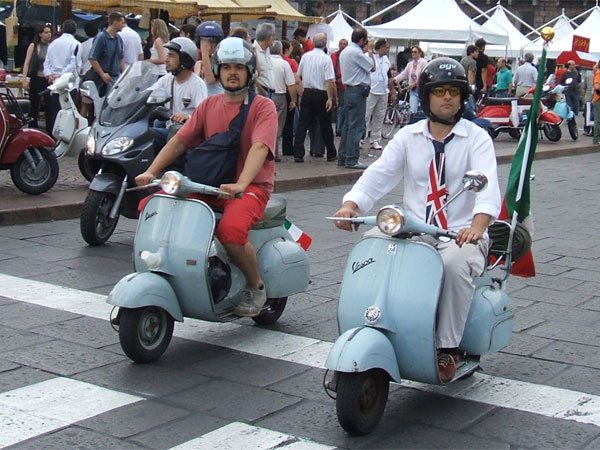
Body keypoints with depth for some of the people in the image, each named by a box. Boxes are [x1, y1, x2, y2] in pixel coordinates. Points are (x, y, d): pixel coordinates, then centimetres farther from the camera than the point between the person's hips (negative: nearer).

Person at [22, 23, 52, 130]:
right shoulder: (33, 46, 2)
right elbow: (26, 63, 0)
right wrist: (24, 79, -8)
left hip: (49, 80, 1)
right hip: (36, 80, -1)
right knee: (34, 106, 8)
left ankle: (50, 132, 3)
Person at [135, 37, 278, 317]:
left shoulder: (263, 106, -2)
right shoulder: (209, 104, 15)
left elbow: (260, 147, -19)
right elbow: (180, 140, 9)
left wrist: (240, 184, -36)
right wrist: (151, 172, -7)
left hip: (252, 186, -5)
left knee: (231, 230, -36)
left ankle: (256, 286, -8)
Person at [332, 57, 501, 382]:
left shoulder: (477, 138, 1)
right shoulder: (408, 136, 12)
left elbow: (487, 184, -17)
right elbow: (379, 174, 0)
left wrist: (477, 225, -38)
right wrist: (350, 204, -21)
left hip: (462, 234, -3)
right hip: (414, 233, 3)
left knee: (454, 263, -35)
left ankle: (448, 347, -19)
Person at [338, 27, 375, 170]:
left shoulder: (345, 52, 15)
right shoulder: (356, 52, -16)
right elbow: (372, 67, -11)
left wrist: (365, 52, 18)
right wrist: (369, 52, 3)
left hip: (349, 90, 10)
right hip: (358, 91, -10)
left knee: (348, 125, 13)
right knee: (356, 127, -7)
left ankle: (342, 158, 17)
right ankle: (352, 160, -7)